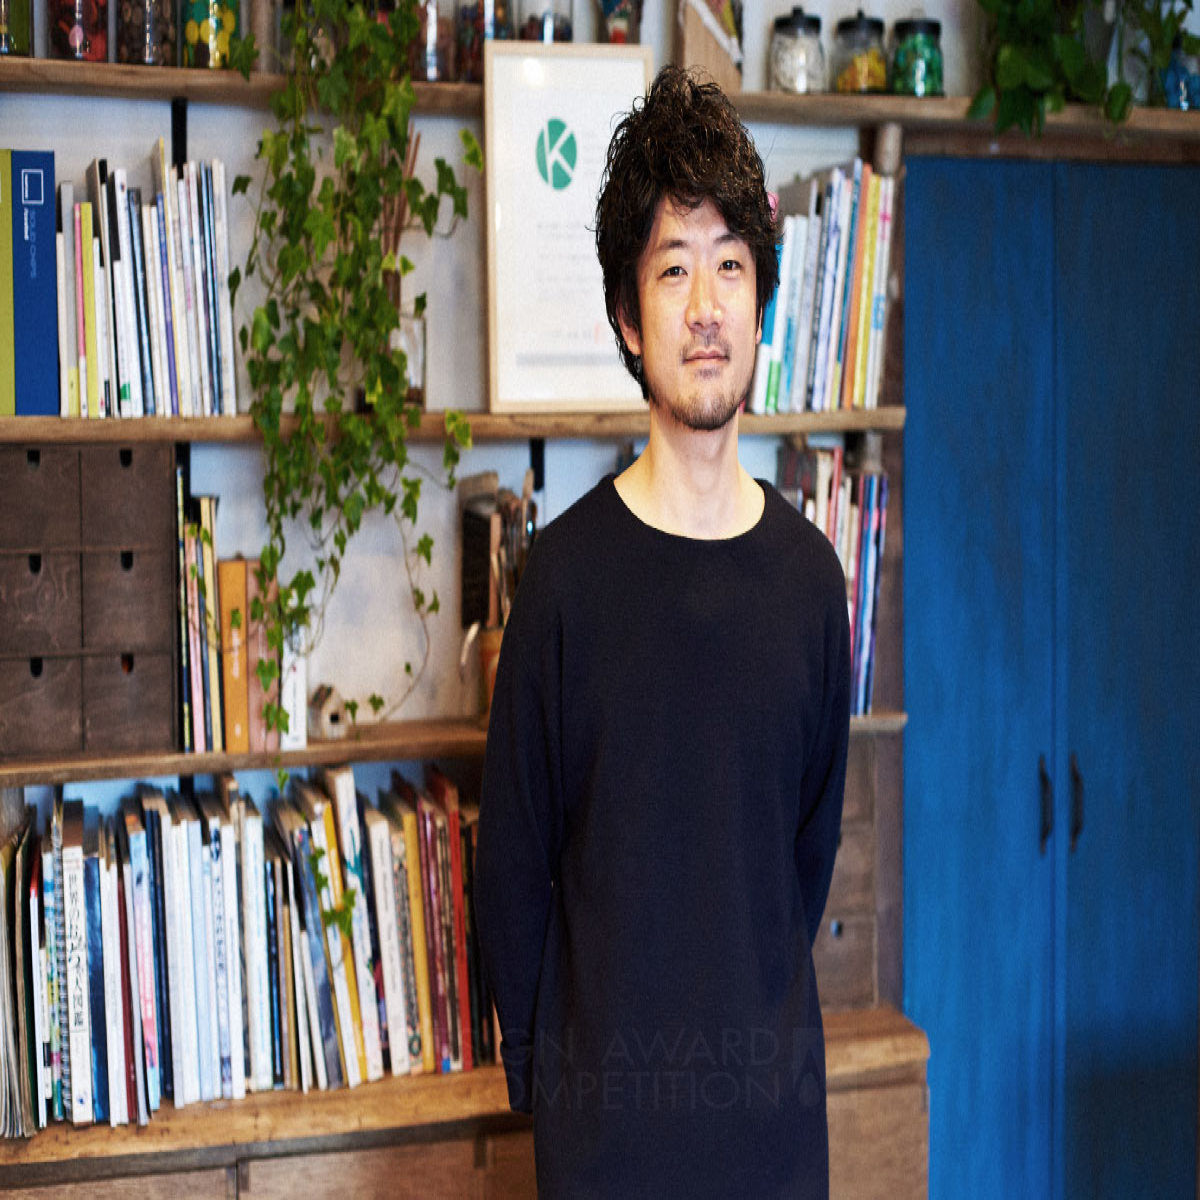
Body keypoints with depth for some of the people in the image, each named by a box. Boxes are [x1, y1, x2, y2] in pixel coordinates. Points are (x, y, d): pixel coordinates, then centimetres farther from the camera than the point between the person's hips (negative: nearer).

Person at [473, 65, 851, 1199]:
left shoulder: (808, 572, -1)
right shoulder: (568, 567, -11)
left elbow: (813, 835, 9)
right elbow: (512, 847, -4)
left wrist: (767, 1012, 10)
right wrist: (535, 1052, 0)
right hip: (605, 1103, -3)